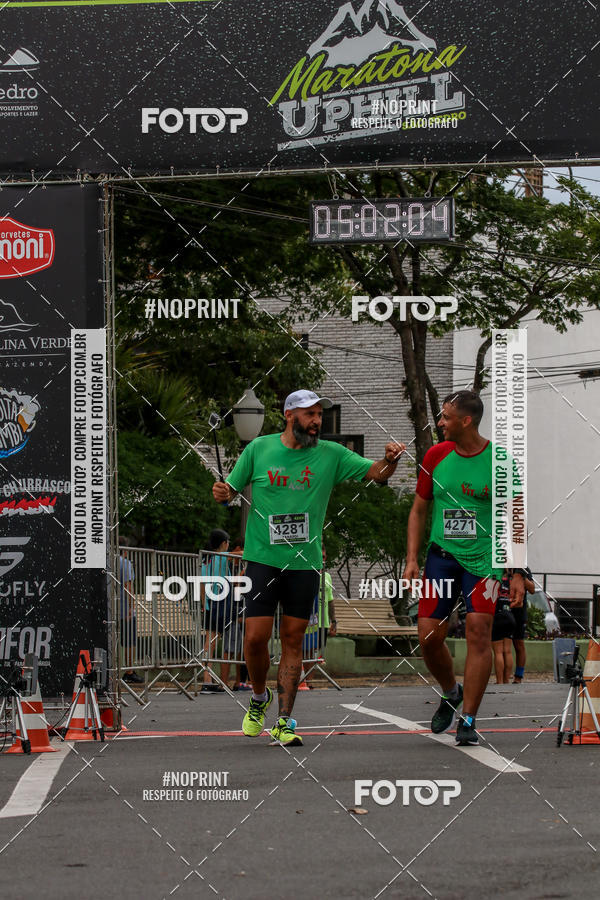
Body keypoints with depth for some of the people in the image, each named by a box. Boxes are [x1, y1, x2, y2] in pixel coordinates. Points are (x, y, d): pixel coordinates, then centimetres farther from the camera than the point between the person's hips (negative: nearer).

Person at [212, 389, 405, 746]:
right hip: (263, 558, -1)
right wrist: (223, 494, -13)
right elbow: (232, 489, 10)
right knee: (256, 637, -6)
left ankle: (284, 722, 6)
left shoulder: (331, 454, 2)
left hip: (305, 562, 1)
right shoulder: (259, 449, 2)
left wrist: (390, 459, -24)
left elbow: (376, 473, -2)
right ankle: (260, 697, 23)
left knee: (293, 640, 1)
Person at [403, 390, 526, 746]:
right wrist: (412, 559, 3)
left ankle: (468, 720, -8)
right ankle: (451, 693, 28)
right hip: (441, 554, 3)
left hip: (484, 556, -3)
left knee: (479, 630, -15)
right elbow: (419, 510, 14)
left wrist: (517, 573, -4)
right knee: (429, 636, -2)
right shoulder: (436, 456, 5)